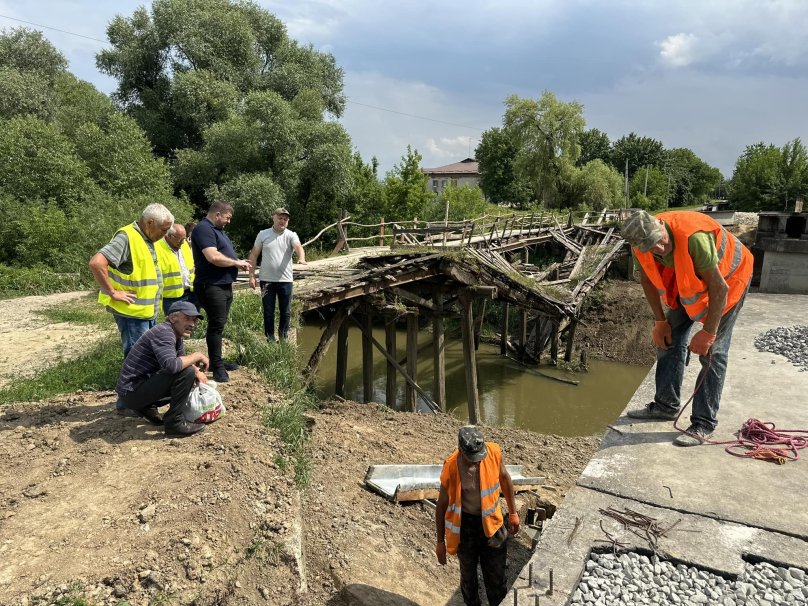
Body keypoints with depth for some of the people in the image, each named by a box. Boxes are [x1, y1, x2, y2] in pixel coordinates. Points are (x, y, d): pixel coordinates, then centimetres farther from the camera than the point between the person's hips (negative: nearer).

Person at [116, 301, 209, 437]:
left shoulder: (177, 336, 10)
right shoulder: (164, 332, -20)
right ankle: (174, 423, -14)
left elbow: (182, 360, 21)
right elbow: (171, 365, -36)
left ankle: (146, 407, 16)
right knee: (186, 373, -24)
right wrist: (197, 356, -20)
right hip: (131, 392, -10)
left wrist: (197, 371, -1)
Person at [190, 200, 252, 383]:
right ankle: (217, 367, -1)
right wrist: (236, 263, -14)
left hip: (224, 285, 10)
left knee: (219, 324, 15)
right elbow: (213, 257, -26)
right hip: (212, 286, -10)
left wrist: (239, 263, 7)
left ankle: (217, 360, 25)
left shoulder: (217, 230, 18)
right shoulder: (204, 229, -15)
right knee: (216, 325, -7)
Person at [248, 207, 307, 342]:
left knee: (286, 312, 10)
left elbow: (298, 247, -23)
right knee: (268, 312, 8)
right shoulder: (263, 234, 1)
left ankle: (283, 338, 27)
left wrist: (301, 258, -45)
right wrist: (252, 275, -1)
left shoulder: (291, 235, -2)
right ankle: (270, 339, 21)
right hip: (267, 280, 0)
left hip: (285, 280, 0)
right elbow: (254, 255, 5)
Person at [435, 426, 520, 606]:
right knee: (468, 573, 21)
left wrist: (513, 512, 10)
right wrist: (440, 542, 0)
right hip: (465, 525, -1)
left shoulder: (493, 452, -20)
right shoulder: (451, 467, -24)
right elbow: (442, 505, -9)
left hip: (491, 524, 1)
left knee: (496, 578, 12)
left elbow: (504, 478, 2)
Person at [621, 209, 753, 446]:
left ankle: (703, 424, -4)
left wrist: (707, 333, -27)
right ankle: (666, 405, 20)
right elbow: (648, 280, -2)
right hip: (688, 282, 7)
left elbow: (719, 288, -33)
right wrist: (660, 322, 0)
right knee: (670, 337, 6)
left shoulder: (693, 237, -41)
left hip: (728, 276, -6)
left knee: (712, 351, -11)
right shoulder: (644, 243, -20)